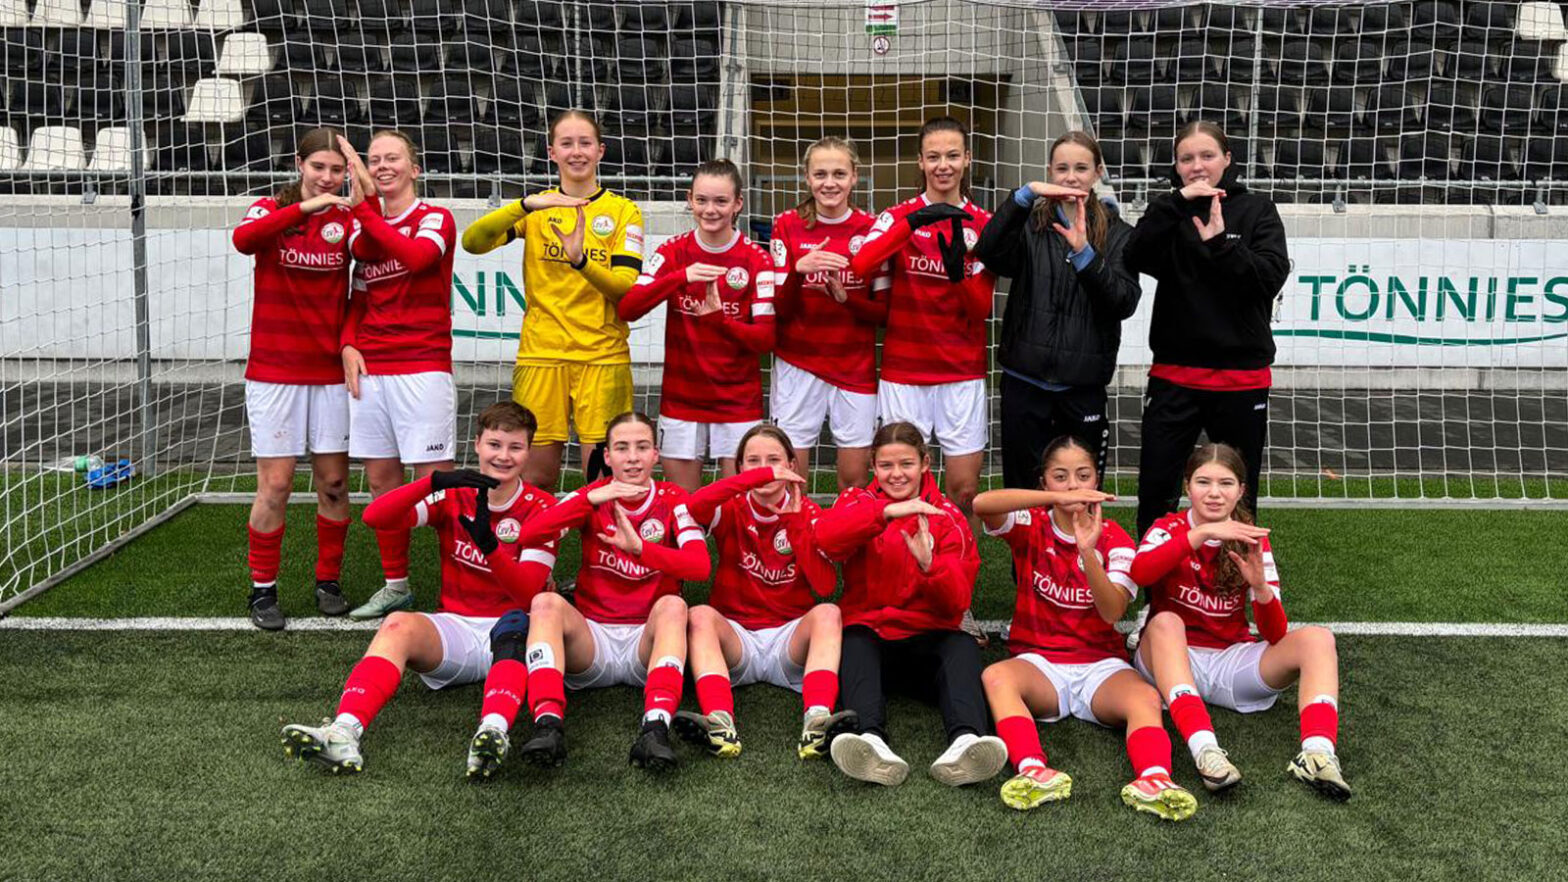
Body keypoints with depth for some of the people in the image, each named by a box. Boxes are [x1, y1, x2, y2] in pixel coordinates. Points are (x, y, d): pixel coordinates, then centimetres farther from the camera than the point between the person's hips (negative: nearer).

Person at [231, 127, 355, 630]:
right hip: (275, 371, -2)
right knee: (275, 485, -2)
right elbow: (243, 240, -25)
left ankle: (328, 582, 22)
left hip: (330, 372, 2)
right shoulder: (271, 210, -1)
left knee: (333, 482, 6)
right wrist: (305, 208, -32)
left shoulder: (348, 218, 4)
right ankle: (263, 590, 13)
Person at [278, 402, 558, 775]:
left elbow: (528, 594, -12)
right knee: (399, 624, -29)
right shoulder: (453, 495, 6)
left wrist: (489, 544, -30)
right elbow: (375, 517, -10)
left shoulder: (541, 508, 0)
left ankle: (491, 733, -63)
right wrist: (436, 481, -24)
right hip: (453, 626, 2)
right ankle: (344, 734, -48)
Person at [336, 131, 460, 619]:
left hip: (423, 367, -6)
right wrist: (349, 344, 4)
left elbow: (415, 257, -24)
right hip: (369, 369, 6)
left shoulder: (436, 219, -2)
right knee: (380, 478, 9)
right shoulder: (364, 225, 16)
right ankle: (396, 585, 21)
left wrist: (364, 209, -22)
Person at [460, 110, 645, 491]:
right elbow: (472, 241, -9)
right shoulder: (535, 209, 8)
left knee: (602, 472, -3)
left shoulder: (623, 211, 5)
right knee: (537, 475, 2)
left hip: (603, 357, -1)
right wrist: (527, 204, -22)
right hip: (541, 354, 1)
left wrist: (580, 260, -25)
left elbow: (627, 288, -7)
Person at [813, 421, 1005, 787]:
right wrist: (887, 511, -27)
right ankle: (872, 742, -57)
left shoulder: (947, 517, 10)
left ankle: (964, 743, -55)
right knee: (855, 640, -34)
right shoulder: (858, 501, 10)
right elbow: (825, 537, -15)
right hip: (869, 633, -1)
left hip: (926, 640, 1)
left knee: (963, 644, -30)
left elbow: (957, 603, -1)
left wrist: (929, 565, -22)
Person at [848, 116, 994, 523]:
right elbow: (860, 265, -19)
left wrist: (957, 270, -21)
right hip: (904, 371, -1)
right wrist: (914, 221, -28)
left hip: (962, 372, 1)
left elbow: (982, 309, -2)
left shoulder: (983, 225, 4)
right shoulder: (899, 216, 1)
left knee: (964, 491, 2)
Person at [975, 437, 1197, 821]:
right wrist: (1057, 498, -32)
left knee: (1145, 697, -31)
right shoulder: (1031, 527, 3)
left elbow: (1112, 612, -15)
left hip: (1101, 665, 1)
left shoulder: (1114, 539, 3)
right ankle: (1034, 771, -55)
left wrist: (1087, 551, -30)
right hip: (1039, 660, -1)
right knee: (996, 677, -34)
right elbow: (981, 504, -22)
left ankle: (1153, 780, -55)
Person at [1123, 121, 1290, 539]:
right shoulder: (1170, 211, 6)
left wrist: (1220, 243, -21)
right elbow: (1134, 257, -13)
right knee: (1155, 492, 0)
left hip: (1242, 377, 0)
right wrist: (1179, 201, -19)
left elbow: (1271, 277, -10)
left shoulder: (1256, 210, 3)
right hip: (1174, 376, 1)